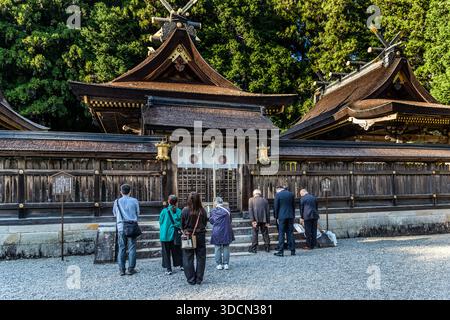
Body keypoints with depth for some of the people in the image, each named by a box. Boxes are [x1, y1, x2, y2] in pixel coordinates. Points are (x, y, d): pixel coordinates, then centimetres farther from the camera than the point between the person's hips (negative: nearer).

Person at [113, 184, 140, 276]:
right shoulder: (134, 201, -1)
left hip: (121, 227, 2)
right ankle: (131, 269, 6)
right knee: (132, 248, 4)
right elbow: (137, 214, 7)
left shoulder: (117, 202, 3)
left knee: (121, 248, 7)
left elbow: (115, 214, 14)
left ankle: (122, 269, 8)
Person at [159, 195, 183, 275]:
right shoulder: (179, 211, -6)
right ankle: (181, 265, 27)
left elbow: (161, 222, -1)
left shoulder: (164, 211, -12)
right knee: (177, 250, 18)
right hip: (176, 235, 2)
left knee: (166, 252, 8)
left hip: (165, 235, -2)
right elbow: (181, 223, -1)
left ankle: (168, 269, 9)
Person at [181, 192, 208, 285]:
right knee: (201, 258, 12)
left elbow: (182, 224, -3)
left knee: (188, 259, 10)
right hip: (200, 236, 1)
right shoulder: (202, 211, -11)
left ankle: (191, 279, 14)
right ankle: (199, 279, 17)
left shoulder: (185, 210, -13)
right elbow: (205, 223, 2)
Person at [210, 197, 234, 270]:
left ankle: (219, 264, 11)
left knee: (217, 249, 8)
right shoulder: (227, 210, -4)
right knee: (226, 248, 8)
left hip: (216, 232, -1)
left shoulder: (213, 211, -7)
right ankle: (226, 264, 11)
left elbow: (211, 221, 4)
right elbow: (230, 221, 6)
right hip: (226, 232, 1)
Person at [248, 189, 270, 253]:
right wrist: (268, 222, 6)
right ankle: (267, 247, 17)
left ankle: (254, 248, 5)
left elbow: (250, 210, -8)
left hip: (256, 220, -2)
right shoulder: (265, 200, 7)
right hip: (264, 220, 2)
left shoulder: (251, 200, 1)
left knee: (254, 234, 4)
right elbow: (268, 211, 4)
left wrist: (253, 220, -10)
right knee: (265, 234, 12)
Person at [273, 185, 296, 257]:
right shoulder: (291, 194, 7)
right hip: (290, 216, 4)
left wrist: (276, 217, 4)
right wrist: (293, 216, 15)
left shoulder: (278, 195, -5)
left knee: (281, 234, 0)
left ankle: (281, 251, 0)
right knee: (290, 233, 8)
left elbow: (276, 207, -4)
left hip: (282, 216, -4)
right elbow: (294, 206, 10)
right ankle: (292, 251, 9)